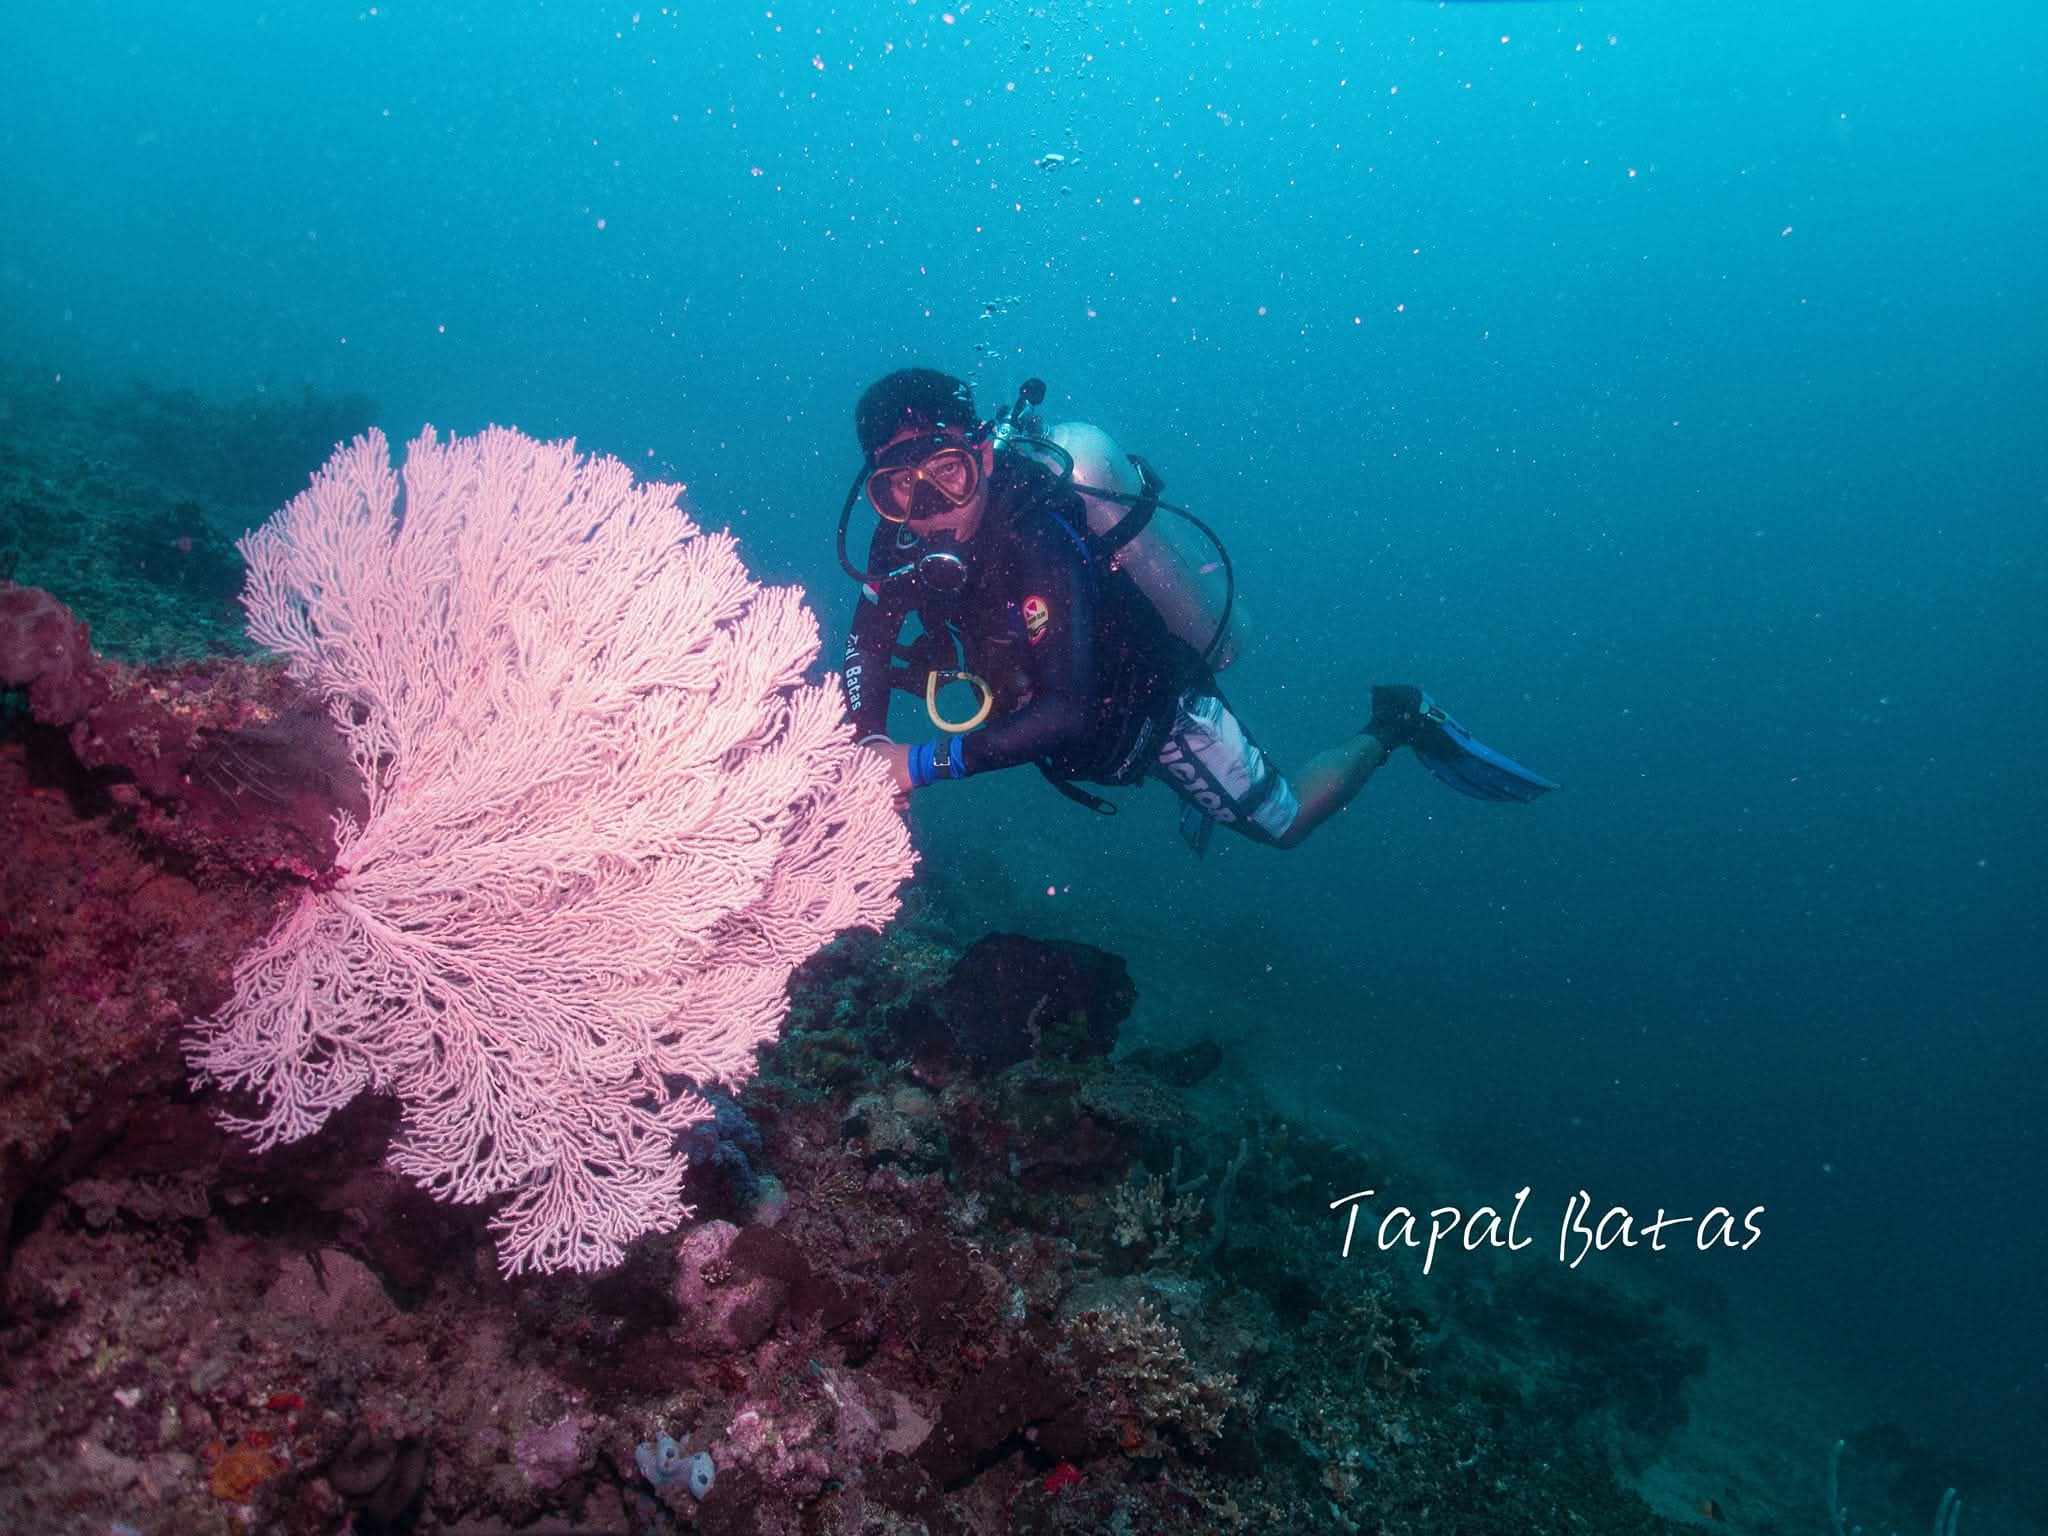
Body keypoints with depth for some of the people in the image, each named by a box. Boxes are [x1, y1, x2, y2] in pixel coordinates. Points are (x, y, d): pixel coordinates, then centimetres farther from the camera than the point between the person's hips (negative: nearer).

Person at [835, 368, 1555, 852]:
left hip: (1156, 709, -6)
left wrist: (925, 763, -50)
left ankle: (1398, 723, 32)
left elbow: (1070, 712, -48)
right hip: (1086, 725, 7)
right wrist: (871, 742, -29)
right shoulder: (904, 539, -20)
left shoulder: (1040, 544, -42)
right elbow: (868, 645, -10)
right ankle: (1196, 781, 57)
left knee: (1284, 821, 14)